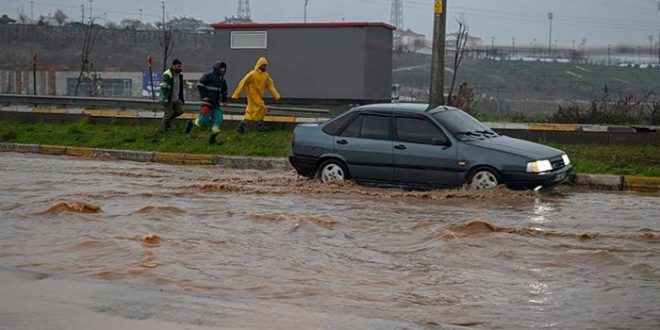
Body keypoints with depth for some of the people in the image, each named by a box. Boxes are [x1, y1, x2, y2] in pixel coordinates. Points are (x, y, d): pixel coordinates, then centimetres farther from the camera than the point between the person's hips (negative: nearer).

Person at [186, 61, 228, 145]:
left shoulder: (222, 79, 14)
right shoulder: (209, 75, -9)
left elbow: (224, 91, 27)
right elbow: (199, 85, -11)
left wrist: (224, 100, 14)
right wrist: (203, 96, -15)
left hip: (216, 103, 7)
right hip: (207, 101, -7)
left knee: (218, 120, -6)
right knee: (204, 121, -8)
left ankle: (213, 139, 0)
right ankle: (191, 123, 22)